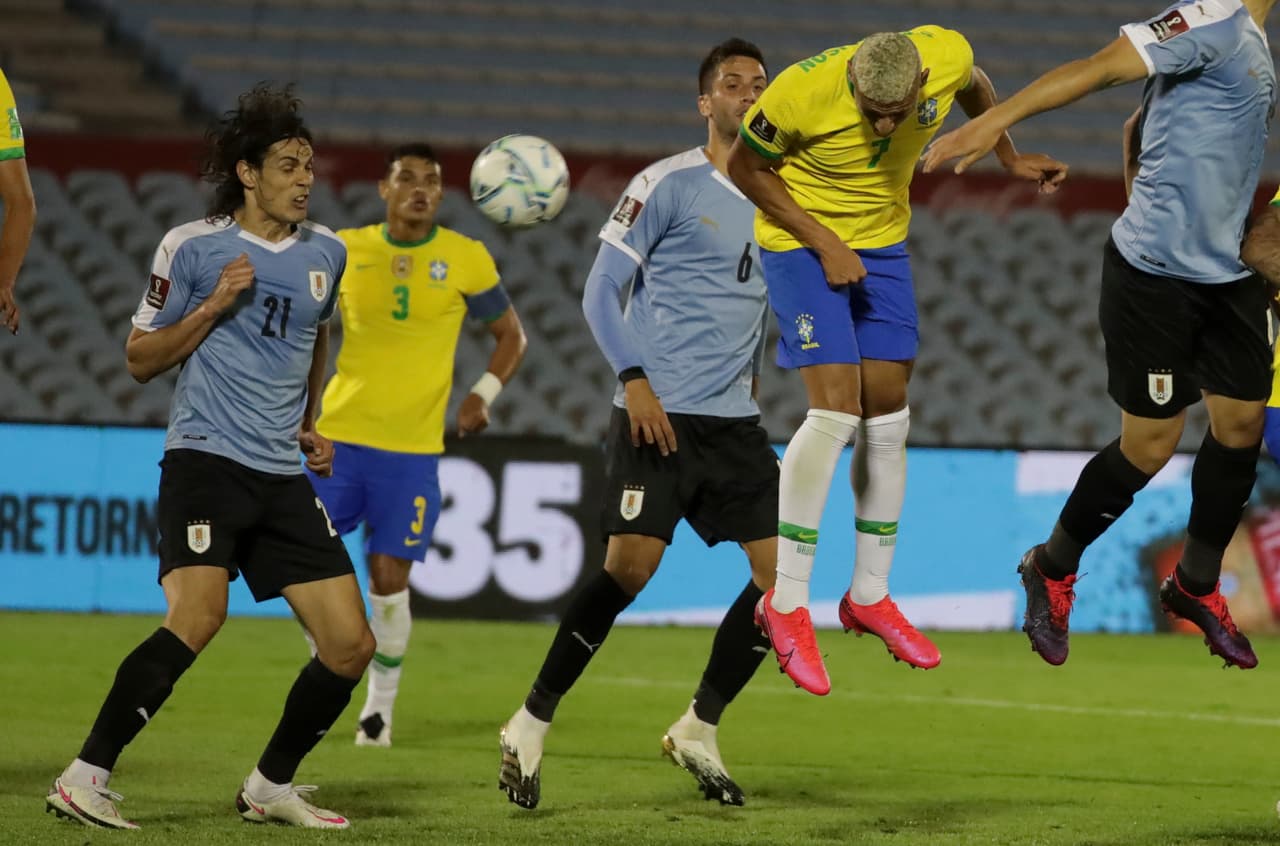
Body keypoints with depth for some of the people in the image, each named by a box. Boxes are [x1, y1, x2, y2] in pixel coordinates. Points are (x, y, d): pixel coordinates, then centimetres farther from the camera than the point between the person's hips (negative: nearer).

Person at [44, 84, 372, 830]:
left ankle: (271, 787, 17)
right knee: (199, 617, -27)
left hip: (283, 475, 6)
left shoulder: (326, 253, 12)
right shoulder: (192, 247, -3)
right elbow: (142, 359, 2)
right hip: (206, 456, -6)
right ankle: (87, 778, -22)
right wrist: (214, 305, -10)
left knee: (351, 643, -1)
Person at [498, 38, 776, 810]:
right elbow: (601, 291, -6)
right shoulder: (669, 184, -5)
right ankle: (531, 726, -2)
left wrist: (750, 375, 15)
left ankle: (699, 731, 11)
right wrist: (635, 380, -16)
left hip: (735, 424, 6)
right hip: (660, 413, -6)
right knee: (631, 567, -16)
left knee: (783, 571, -3)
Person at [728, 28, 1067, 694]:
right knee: (836, 411, -17)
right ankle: (786, 607, -8)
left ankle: (870, 597, 20)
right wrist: (822, 242, -18)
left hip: (883, 240, 5)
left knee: (888, 418, 5)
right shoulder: (803, 91, -31)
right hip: (801, 240, -5)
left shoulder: (947, 57, -20)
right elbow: (746, 167, -13)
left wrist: (1010, 159, 4)